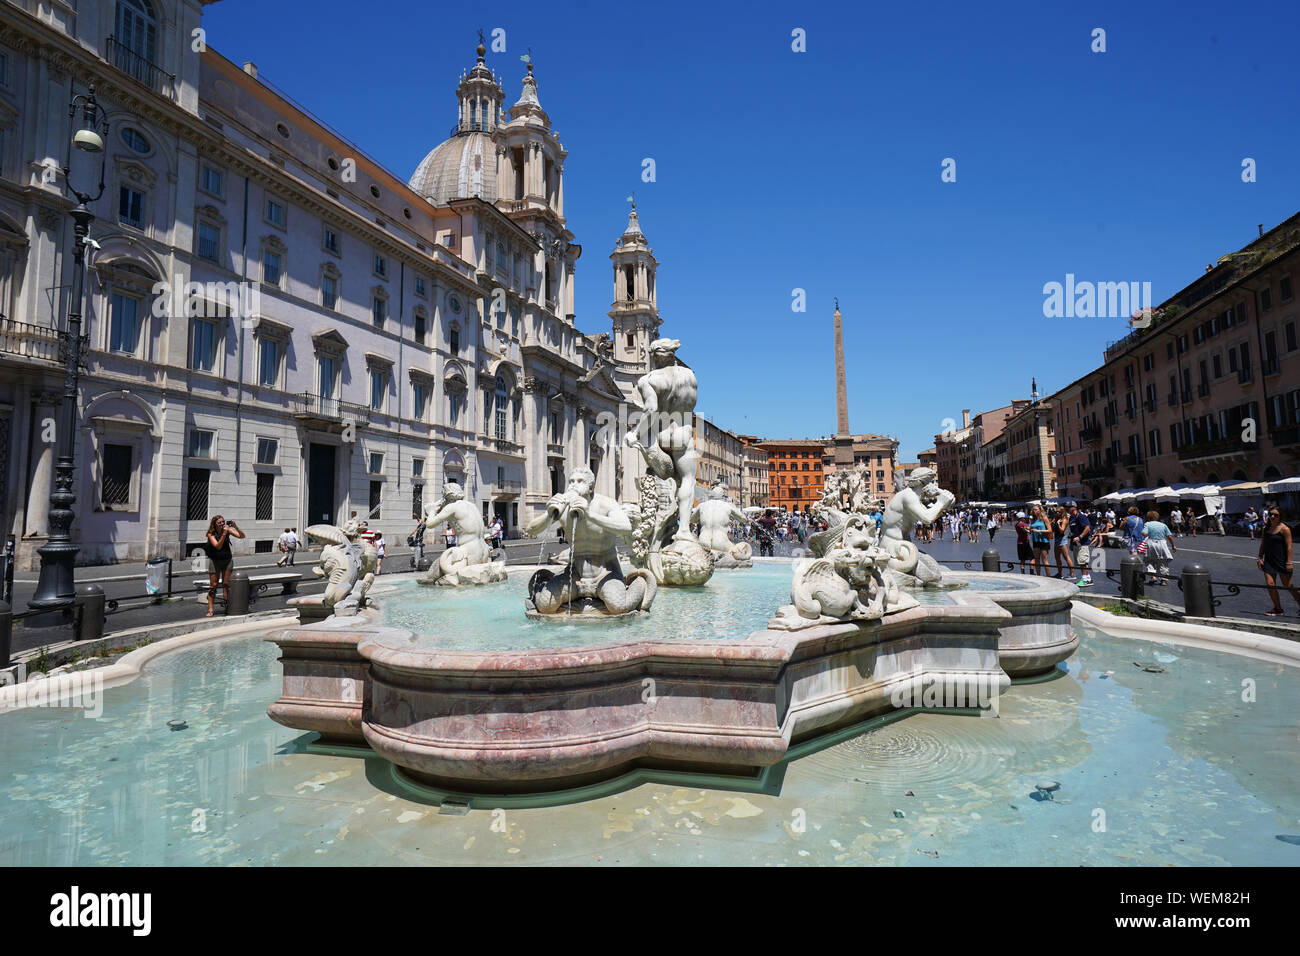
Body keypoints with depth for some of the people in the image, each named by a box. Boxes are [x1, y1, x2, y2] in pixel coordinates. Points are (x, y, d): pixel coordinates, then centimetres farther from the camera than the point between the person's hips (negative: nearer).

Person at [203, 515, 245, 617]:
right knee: (213, 585, 0)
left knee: (226, 584, 0)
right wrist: (224, 534, -35)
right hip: (215, 561, -2)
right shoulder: (211, 534, -14)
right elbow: (218, 546, -27)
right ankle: (210, 609, 2)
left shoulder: (227, 529, -7)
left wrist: (236, 527, -26)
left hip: (227, 560, 2)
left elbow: (242, 536, -12)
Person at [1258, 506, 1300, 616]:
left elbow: (1289, 547, -12)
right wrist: (1260, 558, 8)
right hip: (1268, 561, 5)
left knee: (1288, 586, 1)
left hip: (1281, 562, -5)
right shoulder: (1265, 528, 8)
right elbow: (1262, 545, 15)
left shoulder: (1284, 529, -9)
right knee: (1270, 585, 1)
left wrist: (1289, 563, -16)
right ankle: (1277, 608, 14)